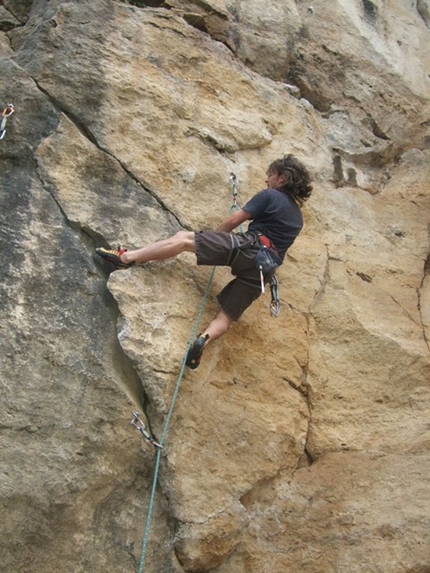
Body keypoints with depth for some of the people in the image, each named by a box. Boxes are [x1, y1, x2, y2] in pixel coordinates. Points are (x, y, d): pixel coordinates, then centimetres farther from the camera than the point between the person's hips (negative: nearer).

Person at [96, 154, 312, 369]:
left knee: (183, 238, -6)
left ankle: (126, 257, -13)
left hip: (249, 247, -7)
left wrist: (212, 239, 20)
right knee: (225, 316, 3)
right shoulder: (297, 216, 28)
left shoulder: (270, 195, 6)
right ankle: (203, 340, -26)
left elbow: (233, 220, 4)